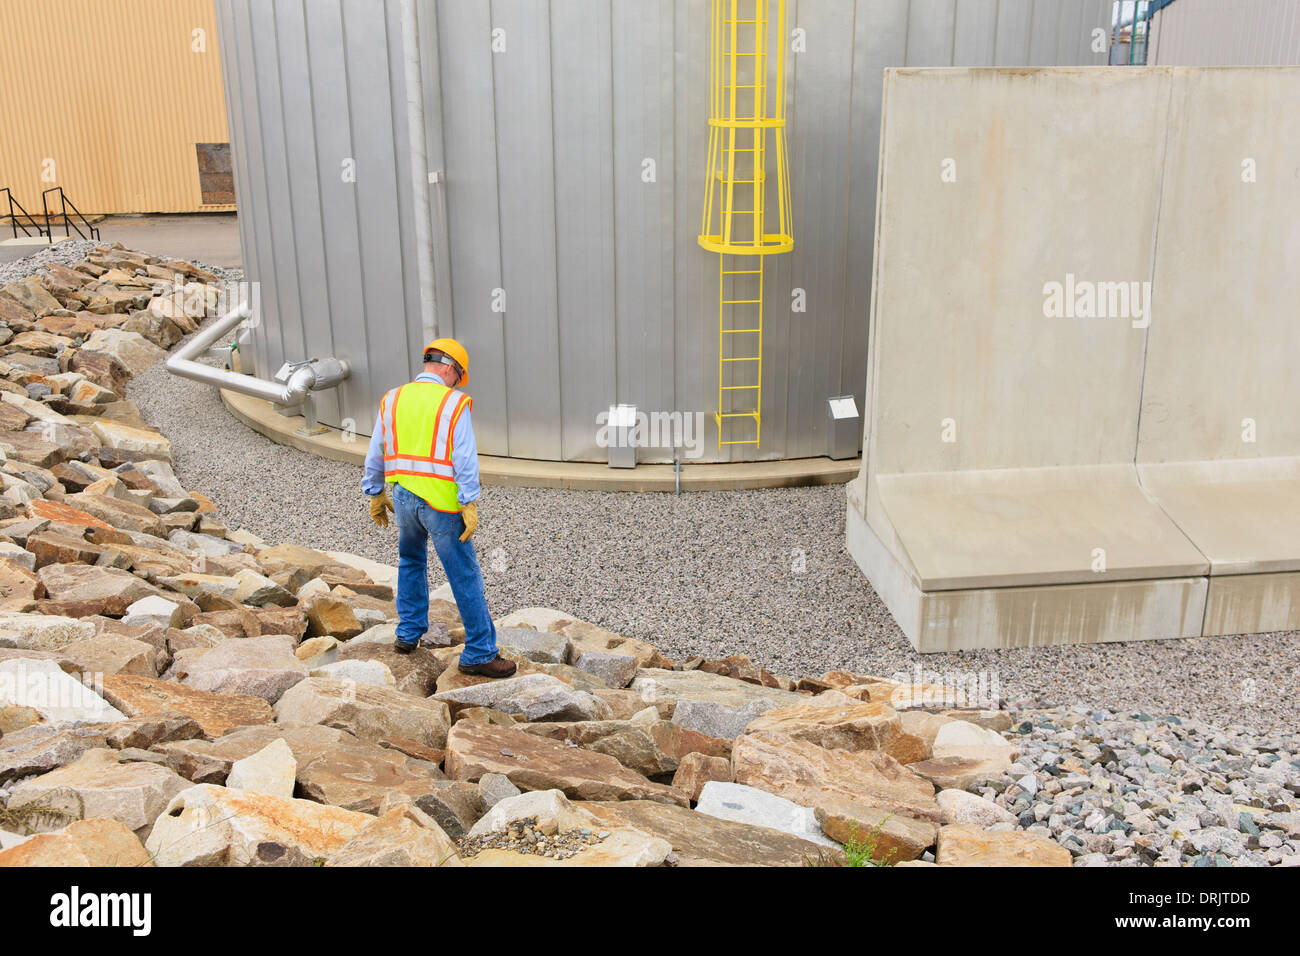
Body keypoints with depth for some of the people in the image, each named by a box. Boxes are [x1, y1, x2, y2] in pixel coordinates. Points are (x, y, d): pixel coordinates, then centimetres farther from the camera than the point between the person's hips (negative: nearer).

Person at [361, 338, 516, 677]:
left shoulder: (392, 400, 7)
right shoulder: (454, 403, -8)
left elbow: (375, 455, 12)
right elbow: (465, 460, -14)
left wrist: (376, 495, 22)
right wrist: (469, 506, -12)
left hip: (402, 498, 5)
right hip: (441, 502, -5)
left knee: (411, 560, 29)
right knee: (465, 577, 2)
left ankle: (409, 633, 33)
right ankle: (479, 653, 5)